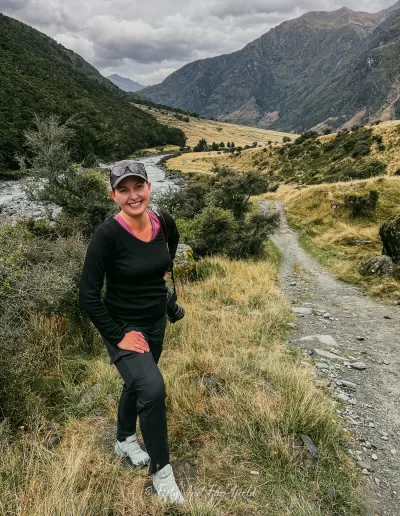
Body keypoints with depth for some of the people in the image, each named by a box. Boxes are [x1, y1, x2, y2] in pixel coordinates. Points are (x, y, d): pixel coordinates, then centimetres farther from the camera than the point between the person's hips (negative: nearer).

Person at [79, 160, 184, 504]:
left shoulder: (163, 222, -9)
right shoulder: (107, 234, -25)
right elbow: (88, 295, -22)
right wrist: (118, 336, -19)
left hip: (157, 323, 6)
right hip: (125, 328, -6)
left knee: (138, 383, 24)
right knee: (153, 388, -22)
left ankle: (125, 441, 52)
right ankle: (161, 470, 6)